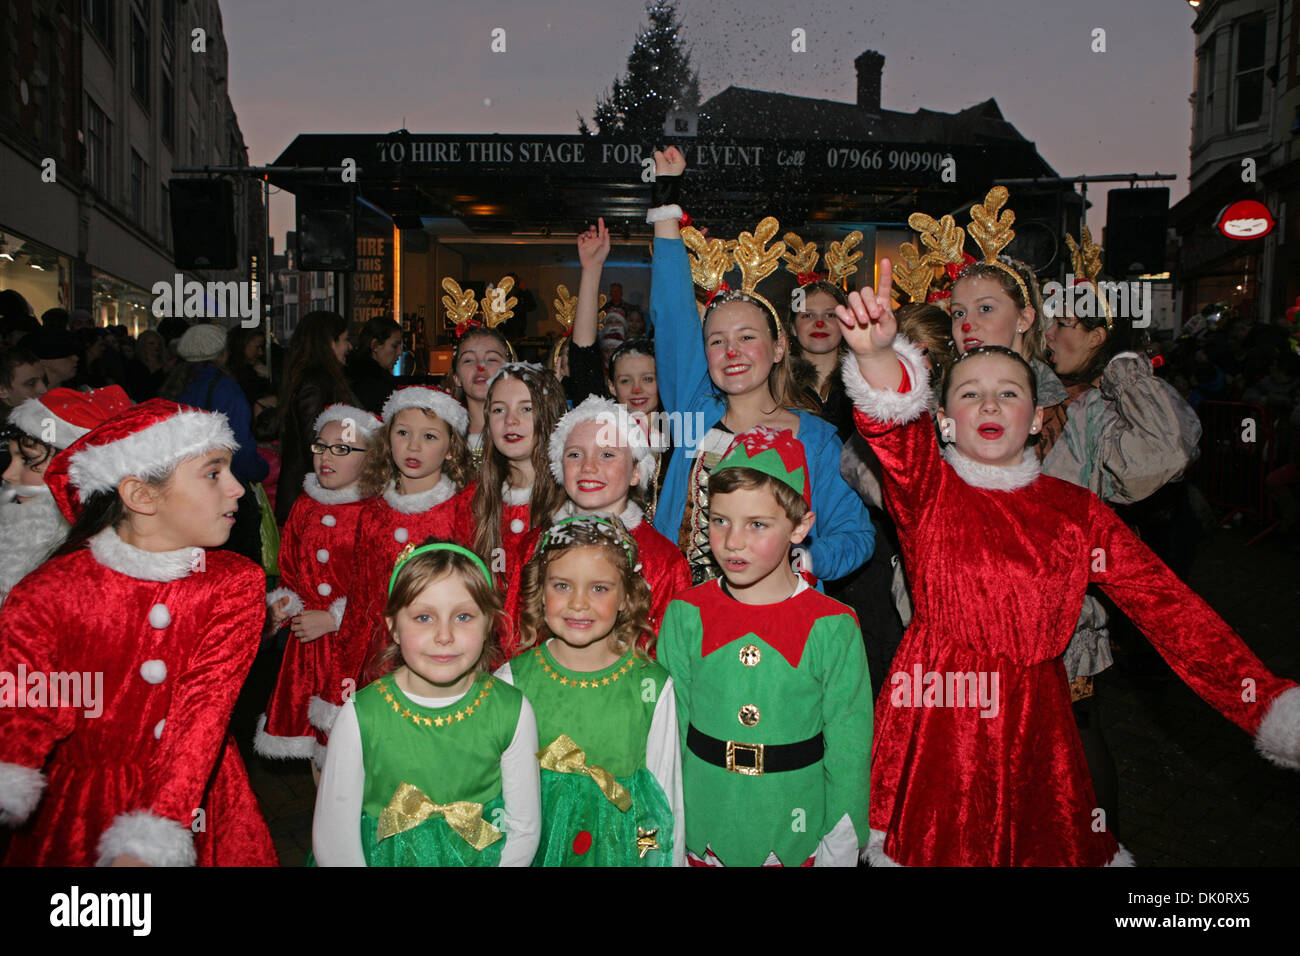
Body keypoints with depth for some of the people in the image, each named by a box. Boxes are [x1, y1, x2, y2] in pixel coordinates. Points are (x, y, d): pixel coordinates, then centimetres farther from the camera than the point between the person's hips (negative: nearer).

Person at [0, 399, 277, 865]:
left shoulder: (236, 583, -12)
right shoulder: (46, 595, -14)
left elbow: (203, 713, -20)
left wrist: (146, 846, -31)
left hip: (201, 802, 1)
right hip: (80, 806, -1)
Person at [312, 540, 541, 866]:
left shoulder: (512, 711, -10)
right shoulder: (360, 717, -13)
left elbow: (524, 830, -2)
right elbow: (333, 841, -7)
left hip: (483, 858, 2)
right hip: (385, 859, -2)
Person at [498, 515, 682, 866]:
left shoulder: (653, 686, -11)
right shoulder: (511, 680, -9)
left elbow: (666, 796, -2)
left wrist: (668, 861, -2)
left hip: (621, 845, 0)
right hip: (536, 843, 1)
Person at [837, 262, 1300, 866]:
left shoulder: (1076, 511, 4)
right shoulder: (928, 488, -2)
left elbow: (1168, 606, -1)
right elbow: (895, 429, -24)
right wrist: (876, 355, -45)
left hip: (1035, 721, 2)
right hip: (936, 721, -2)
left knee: (1044, 845, 13)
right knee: (935, 846, 7)